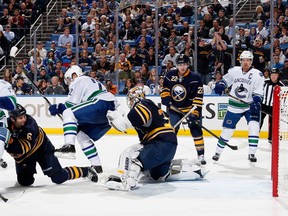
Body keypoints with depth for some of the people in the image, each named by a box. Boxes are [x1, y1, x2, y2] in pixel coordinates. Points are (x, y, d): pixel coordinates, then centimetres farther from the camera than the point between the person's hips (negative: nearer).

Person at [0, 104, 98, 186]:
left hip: (42, 148, -5)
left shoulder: (29, 125, -34)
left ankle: (86, 171, 8)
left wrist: (9, 140, -52)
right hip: (24, 153, 5)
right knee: (25, 182, -4)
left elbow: (22, 150, -41)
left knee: (58, 178, -9)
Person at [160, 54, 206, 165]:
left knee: (195, 129, -12)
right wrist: (165, 97, -6)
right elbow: (165, 87, 13)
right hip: (174, 108, 4)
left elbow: (198, 98, -21)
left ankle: (201, 154, -8)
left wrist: (195, 113, -27)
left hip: (190, 108, -3)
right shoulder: (170, 75, -4)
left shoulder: (194, 78, -17)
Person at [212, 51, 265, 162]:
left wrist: (256, 102, -28)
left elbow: (258, 93, -10)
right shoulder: (234, 71, -1)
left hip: (250, 106, -2)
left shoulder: (257, 75, -9)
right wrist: (220, 85, -6)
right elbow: (226, 80, 15)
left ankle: (252, 153, -9)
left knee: (254, 127, -20)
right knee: (227, 129, 5)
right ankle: (218, 152, 22)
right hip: (235, 106, 2)